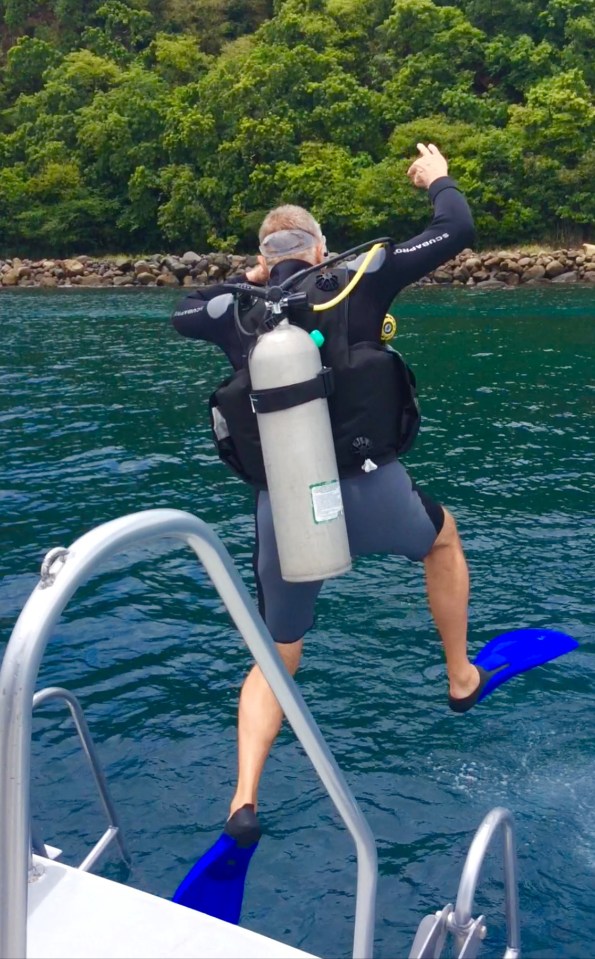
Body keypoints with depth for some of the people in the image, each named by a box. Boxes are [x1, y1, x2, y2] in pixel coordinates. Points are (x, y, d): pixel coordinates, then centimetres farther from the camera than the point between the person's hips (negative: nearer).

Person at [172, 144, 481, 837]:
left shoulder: (239, 310, 8)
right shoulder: (356, 279, 2)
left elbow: (180, 315, 30)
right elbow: (457, 232, 8)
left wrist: (245, 279, 35)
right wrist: (439, 180, 27)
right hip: (371, 493, -1)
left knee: (276, 656, 21)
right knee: (442, 539, 34)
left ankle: (244, 798, 9)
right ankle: (461, 679, 43)